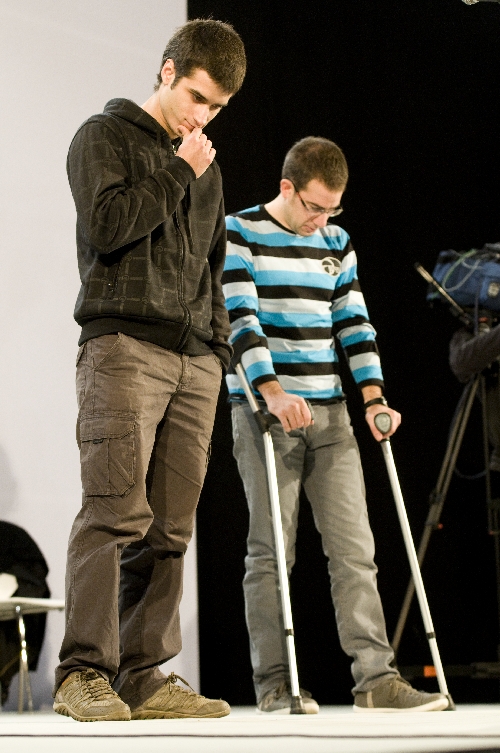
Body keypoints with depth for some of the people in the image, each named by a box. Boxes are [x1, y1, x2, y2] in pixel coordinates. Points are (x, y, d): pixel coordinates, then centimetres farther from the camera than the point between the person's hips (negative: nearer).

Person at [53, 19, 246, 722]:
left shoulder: (205, 166, 25)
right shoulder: (106, 136, 5)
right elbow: (107, 224, -11)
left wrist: (218, 333, 17)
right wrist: (179, 173, -5)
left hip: (196, 357, 6)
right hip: (124, 344, -6)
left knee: (170, 526, 2)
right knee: (116, 511, -15)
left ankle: (144, 676, 5)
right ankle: (83, 673, -12)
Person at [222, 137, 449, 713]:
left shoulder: (336, 245, 15)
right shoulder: (238, 235, -2)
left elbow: (354, 324, 13)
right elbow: (241, 318, -12)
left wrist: (374, 396, 0)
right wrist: (273, 391, -24)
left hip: (328, 411, 5)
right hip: (264, 410, -5)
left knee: (353, 547, -1)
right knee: (271, 551, -3)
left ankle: (375, 677, -2)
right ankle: (273, 683, 2)